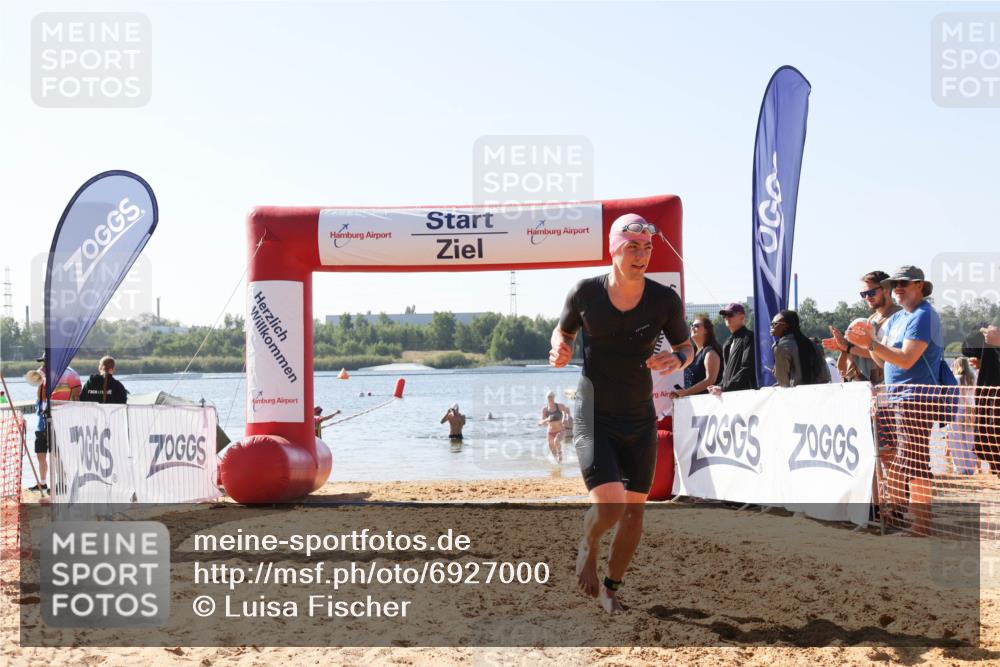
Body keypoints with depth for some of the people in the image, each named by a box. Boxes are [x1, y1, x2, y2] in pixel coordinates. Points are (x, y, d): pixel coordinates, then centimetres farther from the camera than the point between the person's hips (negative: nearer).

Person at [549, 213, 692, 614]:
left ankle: (611, 588, 29)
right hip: (592, 415, -3)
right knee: (609, 506, -17)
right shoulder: (585, 293, -9)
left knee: (634, 509, 7)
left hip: (639, 419, 3)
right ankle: (588, 547, 18)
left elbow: (685, 346, 7)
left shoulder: (665, 301, -7)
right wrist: (560, 349, -13)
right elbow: (563, 330, 9)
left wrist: (677, 360, -16)